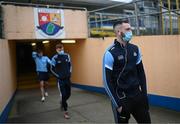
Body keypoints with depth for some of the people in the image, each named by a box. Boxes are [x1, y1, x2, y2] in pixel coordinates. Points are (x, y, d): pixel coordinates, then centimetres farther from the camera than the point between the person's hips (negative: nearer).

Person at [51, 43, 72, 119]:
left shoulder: (67, 56, 1)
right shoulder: (55, 58, -11)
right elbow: (52, 69, -3)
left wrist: (70, 73, 5)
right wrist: (58, 76, -7)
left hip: (68, 78, 4)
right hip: (60, 79, -4)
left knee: (68, 94, 12)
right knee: (63, 95, -4)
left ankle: (62, 102, 44)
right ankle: (66, 112, 6)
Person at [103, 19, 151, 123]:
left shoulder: (135, 49, 2)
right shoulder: (110, 53, -14)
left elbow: (141, 72, 10)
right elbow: (107, 81, -13)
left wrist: (145, 94, 5)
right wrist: (117, 104, -13)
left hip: (138, 95, 5)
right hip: (121, 98, -5)